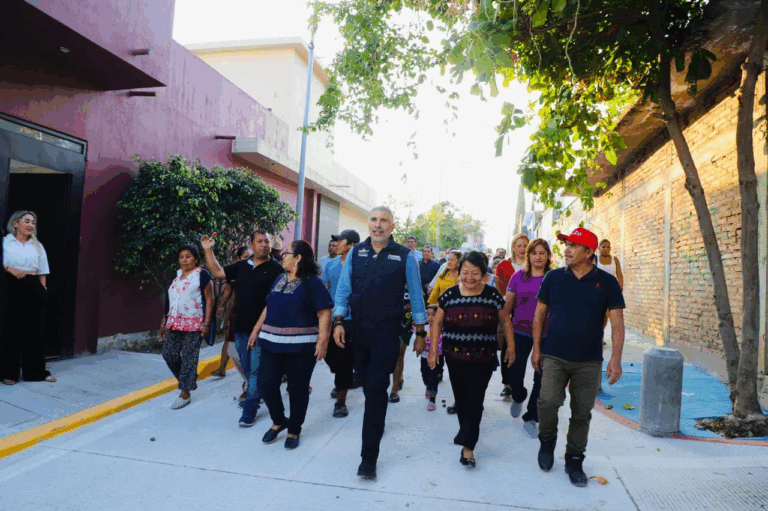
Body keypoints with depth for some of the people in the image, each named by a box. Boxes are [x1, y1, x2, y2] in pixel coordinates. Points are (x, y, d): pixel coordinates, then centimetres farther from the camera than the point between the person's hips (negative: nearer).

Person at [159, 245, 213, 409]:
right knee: (168, 353, 4)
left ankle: (185, 394, 8)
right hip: (175, 323, 6)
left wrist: (206, 324, -14)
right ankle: (188, 377, 25)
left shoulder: (202, 275, -4)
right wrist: (164, 321, 16)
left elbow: (209, 300, -8)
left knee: (188, 358, -2)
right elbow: (169, 300, 19)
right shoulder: (176, 275, 14)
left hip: (193, 324, -6)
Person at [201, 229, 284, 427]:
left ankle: (250, 408, 8)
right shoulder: (242, 266, 9)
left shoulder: (276, 269, -7)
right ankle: (254, 394, 37)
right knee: (247, 369, 18)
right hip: (241, 327, 6)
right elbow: (217, 272, 15)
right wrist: (208, 250, 8)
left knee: (256, 370, 0)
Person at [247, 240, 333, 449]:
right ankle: (279, 421, 28)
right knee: (266, 384, 4)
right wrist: (256, 330, 18)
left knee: (297, 389, 4)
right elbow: (268, 307, 21)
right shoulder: (280, 279, 14)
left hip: (300, 346, -6)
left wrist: (323, 340, -24)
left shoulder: (313, 282, -8)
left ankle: (294, 431, 23)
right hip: (272, 343, 6)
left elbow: (324, 314, -14)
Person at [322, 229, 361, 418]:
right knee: (330, 355, 15)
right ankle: (340, 384, 45)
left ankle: (341, 401, 16)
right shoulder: (331, 264, 6)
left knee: (344, 361, 0)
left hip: (350, 319, -5)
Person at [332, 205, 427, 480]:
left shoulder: (404, 256, -4)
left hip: (387, 331, -4)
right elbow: (343, 289, 6)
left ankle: (369, 457, -1)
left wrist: (420, 332, 3)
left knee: (376, 388, -7)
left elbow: (416, 295, 1)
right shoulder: (356, 253, 5)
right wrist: (338, 322, -4)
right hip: (360, 329, 4)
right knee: (368, 384, 17)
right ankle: (377, 422, 44)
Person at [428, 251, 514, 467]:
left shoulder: (492, 295, -5)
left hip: (483, 359, -2)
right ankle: (467, 432, 34)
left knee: (474, 400, -5)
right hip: (455, 357, 2)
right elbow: (437, 322, 6)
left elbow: (505, 321, 8)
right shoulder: (449, 295, -3)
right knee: (461, 398, 11)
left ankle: (468, 445, 3)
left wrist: (511, 346, 7)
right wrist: (433, 349, 2)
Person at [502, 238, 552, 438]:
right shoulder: (518, 276, 3)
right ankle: (518, 397, 36)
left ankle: (531, 418, 23)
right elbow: (507, 305, 7)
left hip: (545, 334, 0)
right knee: (513, 375, 0)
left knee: (541, 379, 4)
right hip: (520, 333, 1)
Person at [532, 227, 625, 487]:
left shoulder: (606, 282, -1)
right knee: (548, 402, -14)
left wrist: (616, 358, -11)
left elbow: (617, 322, -3)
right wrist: (536, 348, 5)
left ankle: (574, 461, 27)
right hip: (554, 356, 0)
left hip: (589, 361, 0)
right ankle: (547, 441, 16)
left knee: (582, 413, 7)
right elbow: (539, 314, 7)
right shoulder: (553, 277, 1)